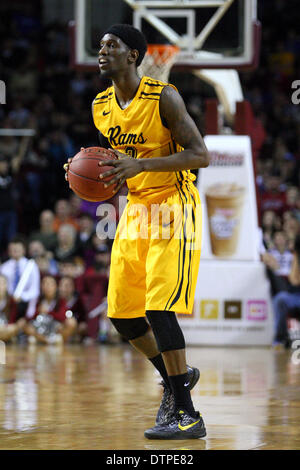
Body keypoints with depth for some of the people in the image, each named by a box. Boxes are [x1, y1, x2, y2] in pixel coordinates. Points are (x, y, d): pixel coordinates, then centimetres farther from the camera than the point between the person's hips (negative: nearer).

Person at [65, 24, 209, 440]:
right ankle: (175, 376, 32)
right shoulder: (101, 107, 7)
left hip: (173, 210, -8)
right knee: (122, 312, 8)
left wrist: (140, 164, -28)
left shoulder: (163, 97, -15)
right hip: (136, 210, 8)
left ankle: (187, 414, -14)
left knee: (159, 308, -18)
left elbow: (201, 156, -19)